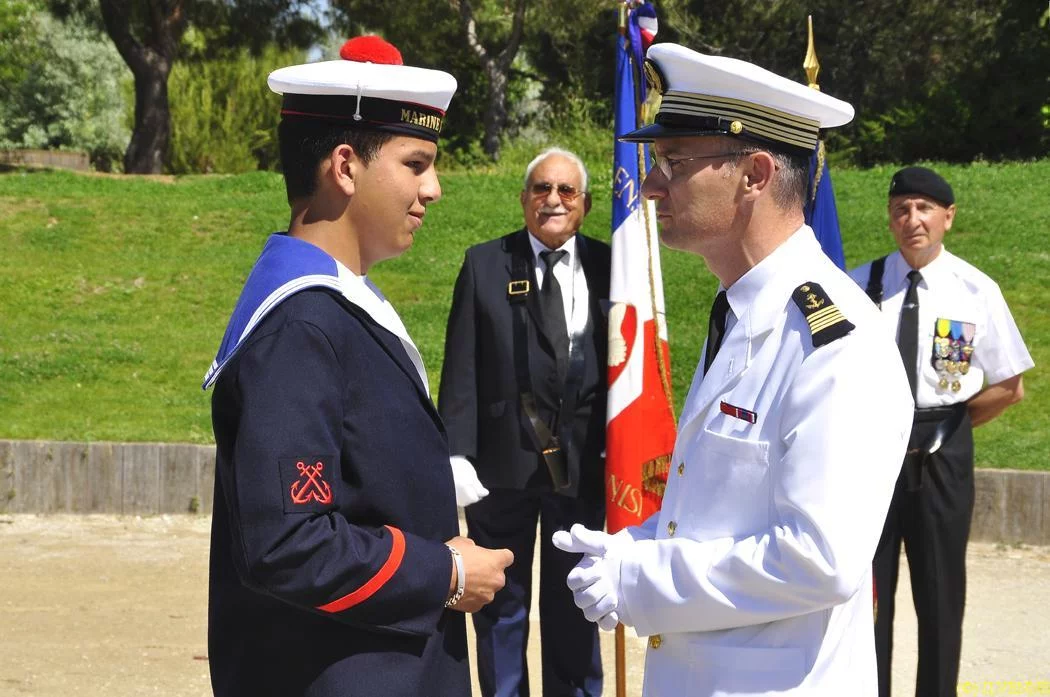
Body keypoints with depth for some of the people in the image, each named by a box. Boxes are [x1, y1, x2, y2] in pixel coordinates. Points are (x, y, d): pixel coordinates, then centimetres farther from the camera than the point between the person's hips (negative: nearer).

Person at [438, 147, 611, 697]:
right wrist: (457, 453, -10)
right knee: (502, 601, 12)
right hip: (504, 460, 0)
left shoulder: (608, 268, 2)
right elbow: (462, 368, -3)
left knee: (573, 604, 12)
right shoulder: (485, 265, 0)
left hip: (583, 460, 1)